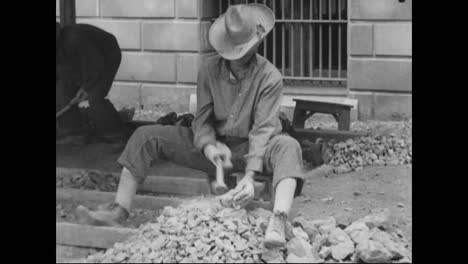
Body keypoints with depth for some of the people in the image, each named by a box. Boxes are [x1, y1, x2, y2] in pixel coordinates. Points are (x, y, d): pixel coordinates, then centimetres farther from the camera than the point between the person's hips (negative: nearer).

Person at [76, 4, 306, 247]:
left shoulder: (270, 77, -16)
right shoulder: (210, 69, -4)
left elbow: (262, 129, -22)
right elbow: (202, 120, -1)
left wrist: (250, 176, -33)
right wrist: (210, 147, -24)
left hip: (251, 148, -4)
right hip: (217, 144, 4)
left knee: (288, 147, -38)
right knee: (146, 136, -7)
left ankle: (277, 224, -58)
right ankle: (118, 212, -14)